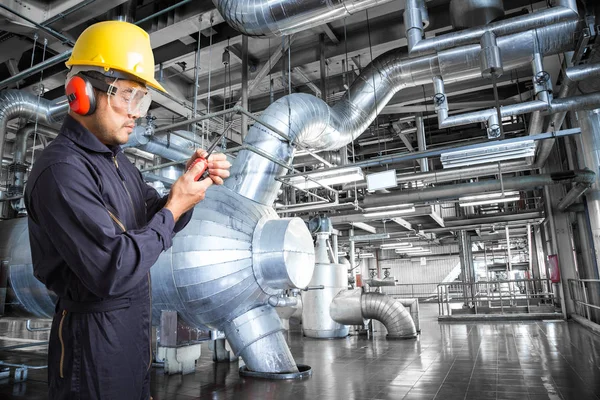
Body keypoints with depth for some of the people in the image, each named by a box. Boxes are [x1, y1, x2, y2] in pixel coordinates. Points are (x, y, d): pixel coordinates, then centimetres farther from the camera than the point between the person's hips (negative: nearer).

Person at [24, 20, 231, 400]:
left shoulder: (117, 158, 6)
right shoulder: (62, 171, -23)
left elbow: (155, 223, 8)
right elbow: (114, 272, -29)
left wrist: (191, 181, -9)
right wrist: (174, 208, -20)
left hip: (136, 325, 8)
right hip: (96, 337, -8)